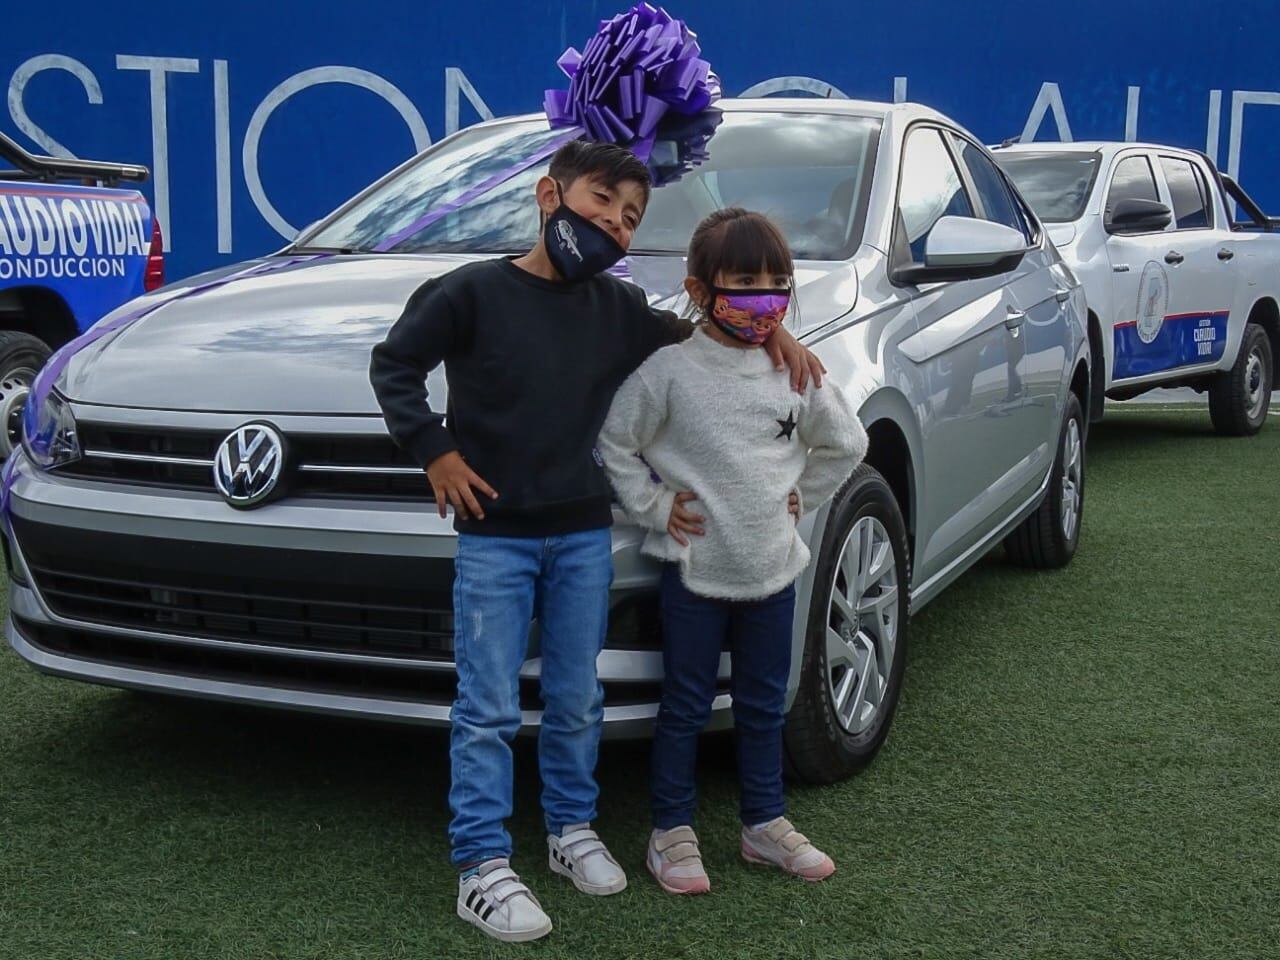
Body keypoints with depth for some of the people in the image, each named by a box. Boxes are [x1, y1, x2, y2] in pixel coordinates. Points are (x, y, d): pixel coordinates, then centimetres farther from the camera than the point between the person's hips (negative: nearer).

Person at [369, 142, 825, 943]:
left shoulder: (620, 309, 5)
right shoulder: (475, 291, -8)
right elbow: (394, 365, -2)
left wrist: (769, 333, 5)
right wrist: (435, 452, -9)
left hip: (584, 537, 4)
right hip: (494, 537, -4)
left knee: (577, 701, 13)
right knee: (489, 711, 0)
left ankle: (573, 830, 32)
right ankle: (483, 868, 8)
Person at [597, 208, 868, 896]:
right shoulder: (670, 370, -11)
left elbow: (845, 443, 15)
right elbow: (614, 444, -6)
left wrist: (800, 499, 9)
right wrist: (654, 506, -9)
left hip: (773, 568, 4)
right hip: (695, 570, -4)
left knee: (764, 708, 16)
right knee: (685, 708, 7)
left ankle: (765, 825, 30)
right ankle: (672, 832, 20)